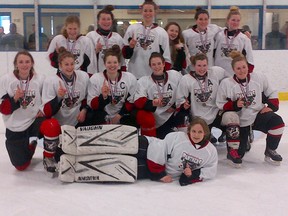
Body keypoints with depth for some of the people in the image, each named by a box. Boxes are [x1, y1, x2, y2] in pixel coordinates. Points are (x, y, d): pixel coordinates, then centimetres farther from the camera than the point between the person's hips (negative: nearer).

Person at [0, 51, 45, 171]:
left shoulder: (40, 79, -8)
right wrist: (15, 98, -28)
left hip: (34, 121, 0)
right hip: (15, 127, 0)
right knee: (21, 166, 2)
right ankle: (28, 144, 35)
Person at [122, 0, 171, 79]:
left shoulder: (162, 32, 4)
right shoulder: (132, 28, 4)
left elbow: (166, 58, 3)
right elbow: (125, 54, 8)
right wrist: (130, 47, -12)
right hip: (134, 75, 1)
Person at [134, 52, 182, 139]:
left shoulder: (175, 75, -3)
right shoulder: (143, 80, -6)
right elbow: (138, 101, -18)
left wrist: (175, 106, -2)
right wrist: (152, 103, -37)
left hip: (171, 118, 2)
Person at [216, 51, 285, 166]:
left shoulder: (259, 78, -3)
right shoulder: (226, 83, -8)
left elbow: (271, 94, 7)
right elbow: (221, 105, -5)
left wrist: (271, 106, -9)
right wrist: (235, 105, -20)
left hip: (258, 115, 1)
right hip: (239, 121, -1)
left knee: (277, 122, -29)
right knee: (238, 153, -9)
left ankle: (270, 151, -6)